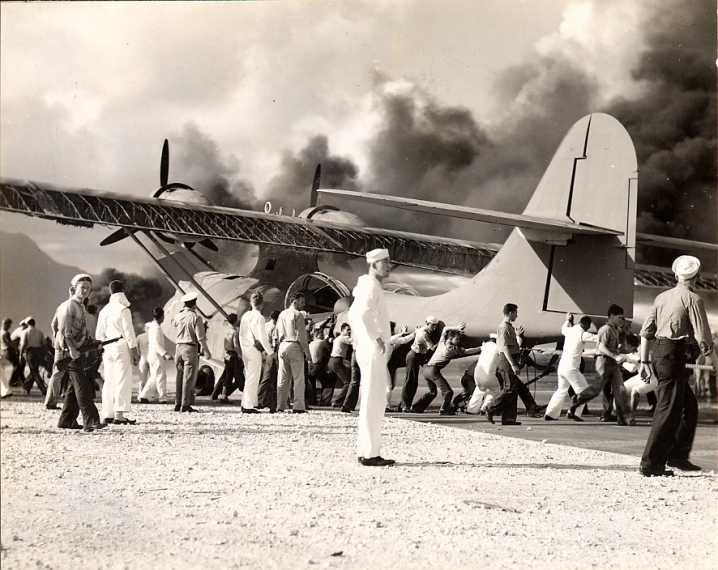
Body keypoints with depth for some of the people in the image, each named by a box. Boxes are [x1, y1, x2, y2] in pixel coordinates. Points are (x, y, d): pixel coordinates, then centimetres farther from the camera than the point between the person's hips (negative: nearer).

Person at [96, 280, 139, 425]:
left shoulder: (104, 310, 12)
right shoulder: (123, 310, -8)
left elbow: (99, 334, 15)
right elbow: (129, 332, -10)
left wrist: (101, 351, 23)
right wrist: (134, 351, -7)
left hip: (107, 349, 7)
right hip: (121, 348, -7)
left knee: (109, 382, 10)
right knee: (123, 381, -6)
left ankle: (108, 415, 11)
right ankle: (119, 415, -11)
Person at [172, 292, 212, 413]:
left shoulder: (178, 316, 5)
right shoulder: (196, 318, -11)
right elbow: (200, 337, -13)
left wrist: (182, 311, 25)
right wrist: (206, 351, -3)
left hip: (179, 348, 6)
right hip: (191, 349, -6)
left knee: (180, 377, 14)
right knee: (189, 378, -4)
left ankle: (178, 404, 18)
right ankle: (186, 405, -6)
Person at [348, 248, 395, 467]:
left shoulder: (365, 286, 19)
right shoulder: (371, 286, -12)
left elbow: (353, 314, 30)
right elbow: (363, 313, -29)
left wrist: (358, 343, 30)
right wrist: (376, 338, -23)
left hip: (368, 352, 10)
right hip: (373, 352, -10)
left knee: (371, 402, 12)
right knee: (373, 402, -9)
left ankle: (365, 450, 16)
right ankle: (370, 453, -8)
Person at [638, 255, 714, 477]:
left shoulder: (662, 297, 14)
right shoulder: (693, 299, -7)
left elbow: (646, 331, 13)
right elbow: (703, 338, -11)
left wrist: (644, 361, 15)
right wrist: (707, 347, 11)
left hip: (657, 352, 8)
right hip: (674, 355, -8)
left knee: (689, 406, 18)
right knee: (668, 410, -4)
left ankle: (677, 455, 19)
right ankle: (650, 464, -4)